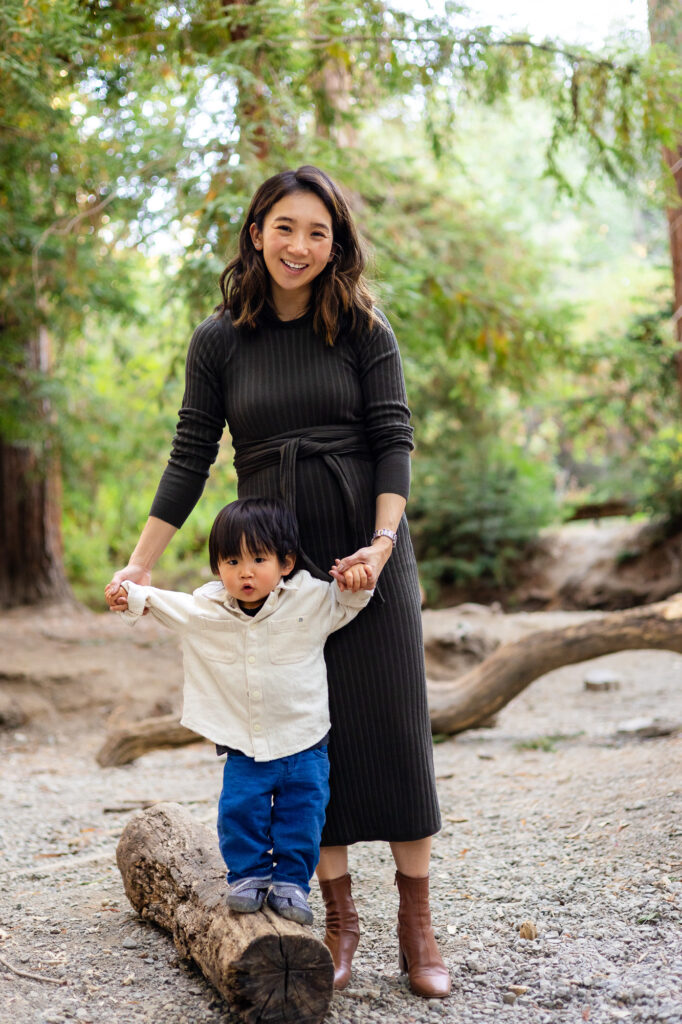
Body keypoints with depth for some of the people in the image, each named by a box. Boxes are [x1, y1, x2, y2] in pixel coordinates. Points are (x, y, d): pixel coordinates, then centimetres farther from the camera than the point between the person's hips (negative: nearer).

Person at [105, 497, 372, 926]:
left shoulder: (311, 599, -8)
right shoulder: (206, 609, -5)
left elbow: (347, 601, 7)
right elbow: (164, 603, 11)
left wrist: (356, 580, -14)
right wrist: (130, 596, -4)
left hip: (303, 744, -1)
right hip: (243, 748, 1)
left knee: (301, 816, 2)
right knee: (240, 812, -4)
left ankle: (292, 882, 19)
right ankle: (248, 877, 17)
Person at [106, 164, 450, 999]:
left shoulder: (363, 329, 1)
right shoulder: (220, 340, 4)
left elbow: (394, 439, -5)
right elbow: (190, 458, 5)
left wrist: (383, 542, -19)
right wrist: (140, 564, 1)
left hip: (367, 550, -1)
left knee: (392, 729, 1)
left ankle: (417, 924, 11)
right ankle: (339, 920, 16)